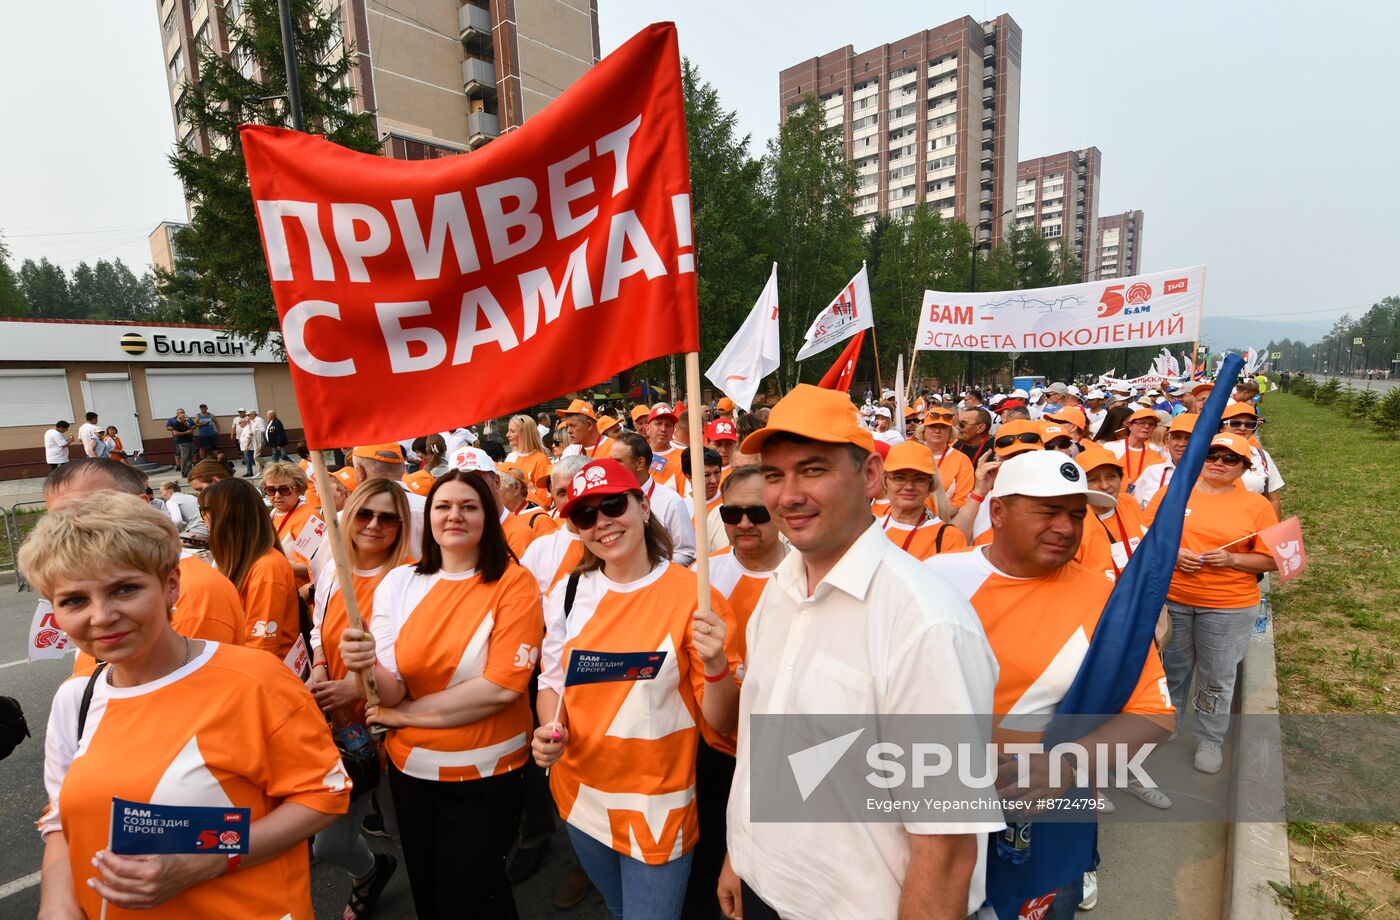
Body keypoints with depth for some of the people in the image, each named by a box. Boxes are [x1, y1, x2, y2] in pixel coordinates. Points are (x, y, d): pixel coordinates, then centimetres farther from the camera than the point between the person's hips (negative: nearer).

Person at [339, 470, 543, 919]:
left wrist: (405, 714, -14)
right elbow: (391, 691, -9)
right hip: (410, 766, 4)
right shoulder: (398, 582, -5)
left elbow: (503, 685, -21)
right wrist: (368, 668, -31)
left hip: (486, 772, -4)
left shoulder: (514, 583, -15)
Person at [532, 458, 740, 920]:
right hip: (579, 796, 5)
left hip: (658, 806, -4)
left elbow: (723, 722, -14)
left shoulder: (694, 593, -18)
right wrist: (550, 731, -13)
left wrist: (716, 667, -33)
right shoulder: (568, 592, -7)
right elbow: (551, 682, 6)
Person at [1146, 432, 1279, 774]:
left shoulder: (1256, 505, -2)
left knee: (1217, 678, 11)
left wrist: (1232, 559, -18)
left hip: (1228, 607, -1)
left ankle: (1210, 740, 32)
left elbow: (1271, 559, -1)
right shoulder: (1171, 492, 0)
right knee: (1172, 669, 17)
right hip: (1171, 599, 1)